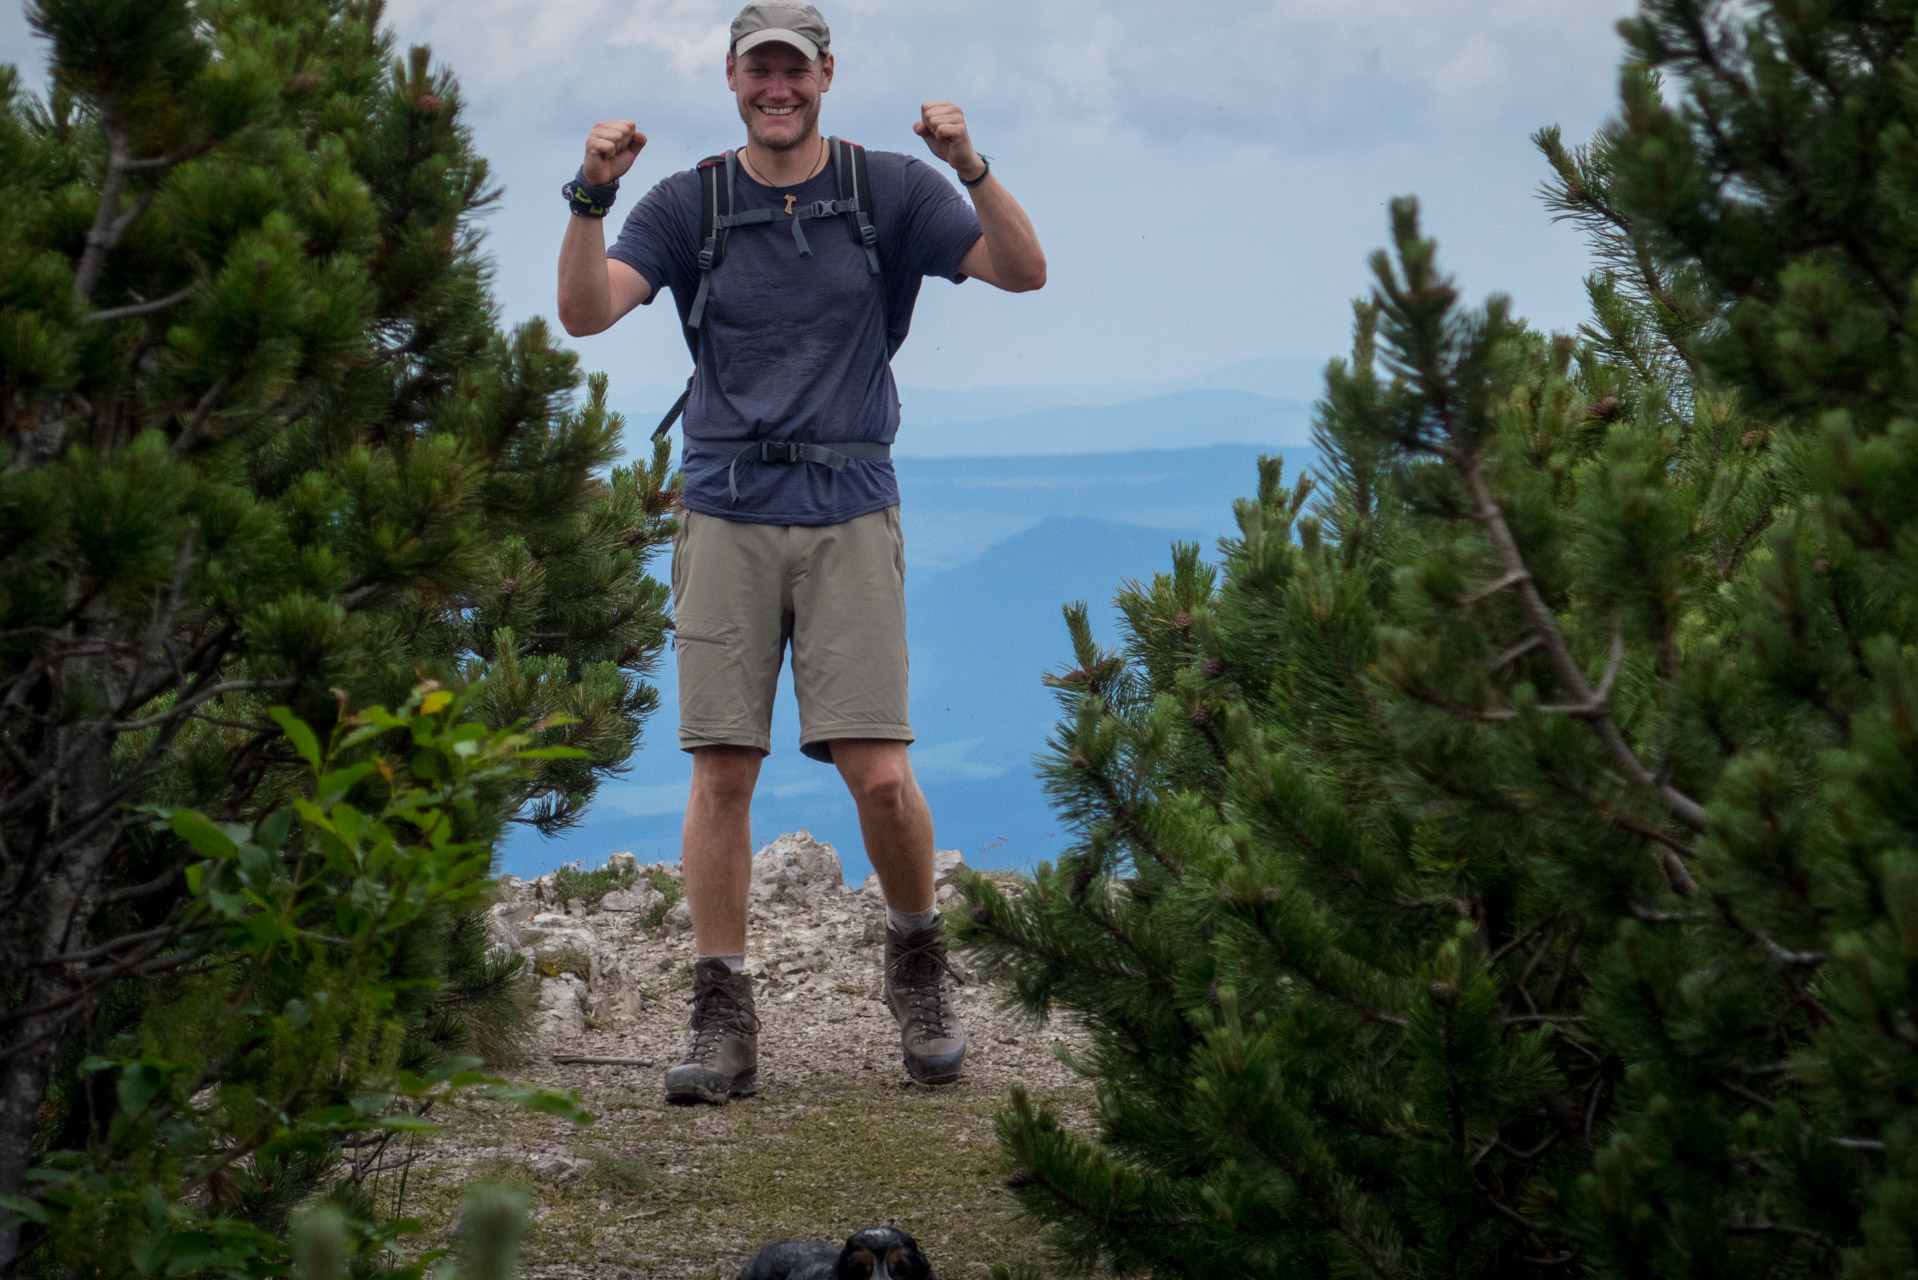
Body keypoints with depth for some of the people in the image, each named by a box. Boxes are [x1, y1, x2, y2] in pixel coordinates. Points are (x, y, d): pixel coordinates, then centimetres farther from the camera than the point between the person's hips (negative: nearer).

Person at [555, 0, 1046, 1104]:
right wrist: (593, 195, -21)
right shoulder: (690, 203, 6)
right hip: (727, 517, 1)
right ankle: (725, 1021, 5)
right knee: (722, 772, -2)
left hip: (850, 515, -1)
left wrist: (972, 168, -20)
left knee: (880, 776, -7)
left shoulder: (889, 190, 5)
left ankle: (918, 963, 20)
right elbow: (584, 311, -6)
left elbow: (1024, 271, -5)